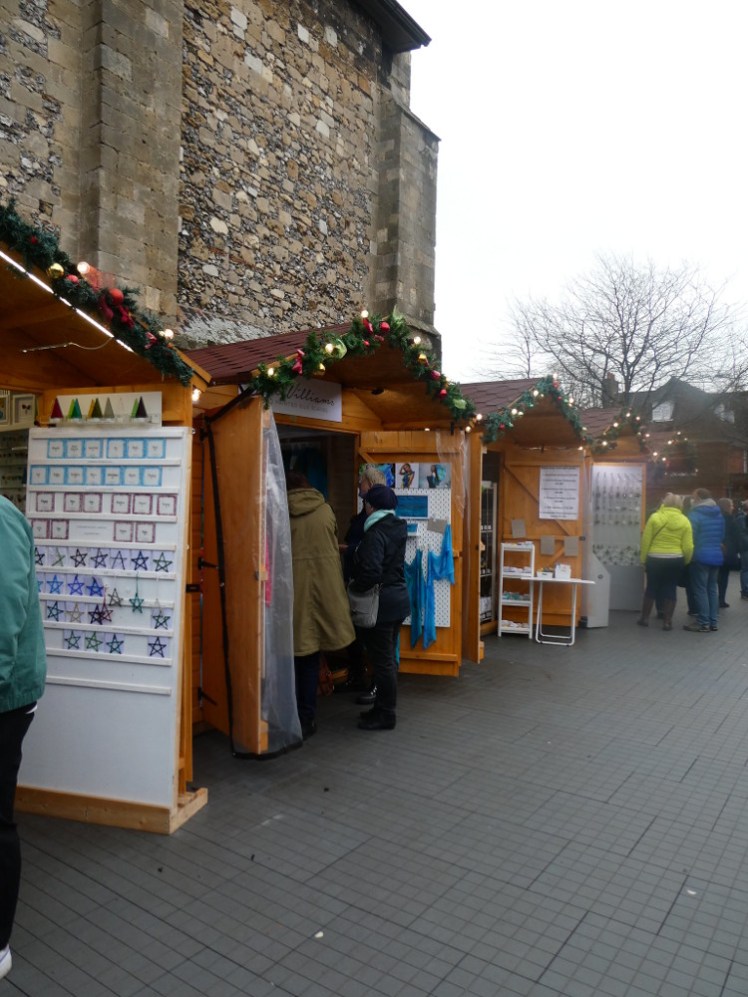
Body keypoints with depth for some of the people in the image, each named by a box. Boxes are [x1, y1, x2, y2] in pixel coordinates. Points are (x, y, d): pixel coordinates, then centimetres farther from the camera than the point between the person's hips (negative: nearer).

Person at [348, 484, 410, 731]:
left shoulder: (376, 534, -19)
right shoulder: (397, 528, 7)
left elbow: (371, 572, -28)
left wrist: (354, 586, -9)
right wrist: (353, 552, 22)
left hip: (382, 603, -9)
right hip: (398, 598, 9)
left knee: (382, 659, 1)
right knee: (388, 657, 17)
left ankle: (386, 714, 11)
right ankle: (384, 707, 29)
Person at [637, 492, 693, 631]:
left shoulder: (654, 517, -4)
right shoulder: (684, 521, -1)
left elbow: (645, 540, -5)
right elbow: (688, 547, -4)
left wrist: (644, 558, 5)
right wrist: (686, 562, 11)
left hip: (655, 559, 0)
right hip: (675, 560, 0)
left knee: (651, 587, 11)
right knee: (670, 589, 8)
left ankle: (644, 618, 20)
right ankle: (667, 621, 11)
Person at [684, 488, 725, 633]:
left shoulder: (695, 514, -12)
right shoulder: (719, 514, 12)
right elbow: (722, 536, 18)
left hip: (700, 557, -7)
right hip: (716, 556, 8)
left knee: (700, 590, -3)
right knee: (712, 589, 12)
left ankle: (703, 623, -3)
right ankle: (713, 622, 15)